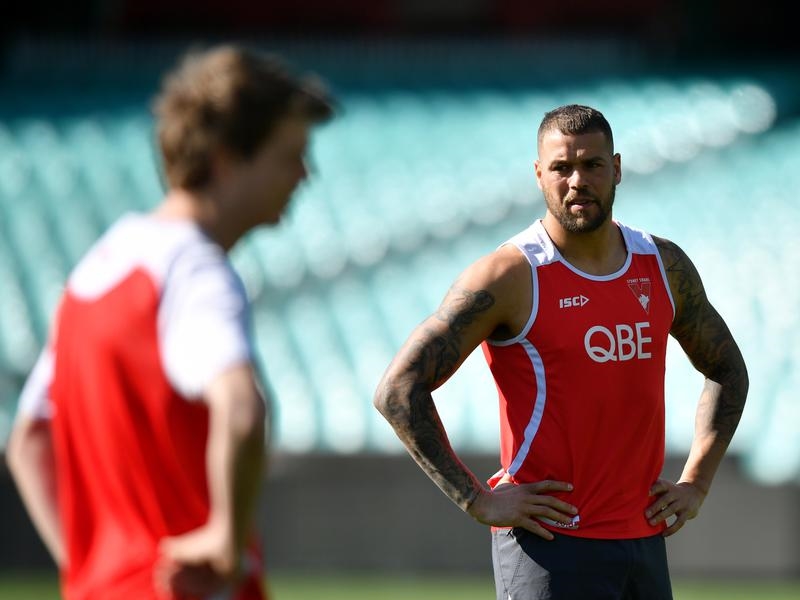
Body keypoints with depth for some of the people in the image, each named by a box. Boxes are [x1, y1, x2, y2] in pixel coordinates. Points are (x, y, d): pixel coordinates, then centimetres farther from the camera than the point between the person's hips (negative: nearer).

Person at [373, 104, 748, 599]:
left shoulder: (665, 267, 9)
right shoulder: (510, 276, -9)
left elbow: (728, 371, 25)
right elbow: (399, 389, -12)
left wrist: (696, 483, 13)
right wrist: (478, 501, -14)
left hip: (645, 540, 6)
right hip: (550, 544, -6)